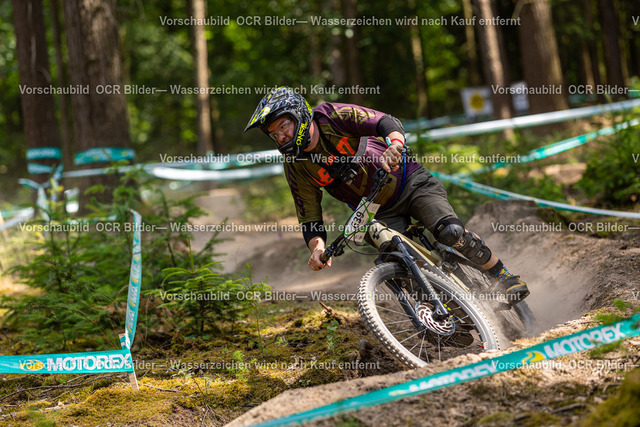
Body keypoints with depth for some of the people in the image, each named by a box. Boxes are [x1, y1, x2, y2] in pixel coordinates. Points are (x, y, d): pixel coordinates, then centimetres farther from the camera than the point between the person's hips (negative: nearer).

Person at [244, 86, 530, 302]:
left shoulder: (332, 117, -17)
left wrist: (393, 147, -50)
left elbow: (387, 123, -27)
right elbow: (309, 220, -7)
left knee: (450, 233, -27)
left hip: (411, 183, -4)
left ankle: (503, 274, -4)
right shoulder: (297, 169, -7)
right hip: (380, 212, 4)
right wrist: (317, 248, -28)